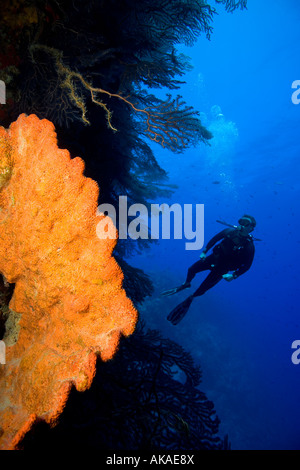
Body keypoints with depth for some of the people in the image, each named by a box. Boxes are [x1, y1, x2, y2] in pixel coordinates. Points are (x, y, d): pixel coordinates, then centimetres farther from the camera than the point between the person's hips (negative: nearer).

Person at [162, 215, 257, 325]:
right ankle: (186, 284, 40)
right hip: (214, 258, 3)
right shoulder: (230, 231, -15)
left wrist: (234, 276, -20)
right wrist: (204, 251, -1)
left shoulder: (249, 247, -24)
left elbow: (246, 265, -13)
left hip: (222, 268, -3)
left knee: (203, 288, -1)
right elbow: (215, 239, 1)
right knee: (192, 269, 5)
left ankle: (189, 299, 30)